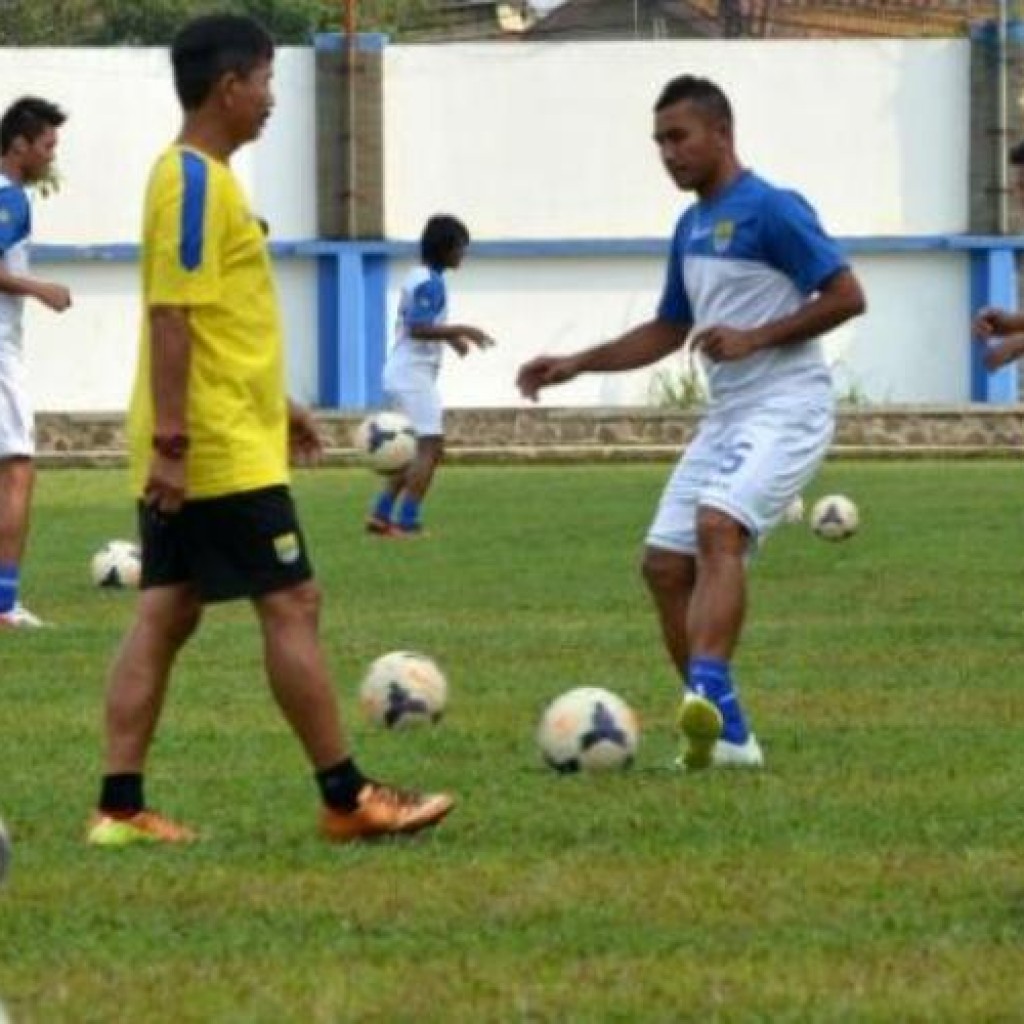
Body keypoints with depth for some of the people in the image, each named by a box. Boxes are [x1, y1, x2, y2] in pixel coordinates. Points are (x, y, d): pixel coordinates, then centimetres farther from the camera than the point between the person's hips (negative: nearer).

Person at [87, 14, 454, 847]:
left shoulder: (201, 177, 16)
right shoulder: (196, 182, -15)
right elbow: (172, 317, -21)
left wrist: (276, 403, 28)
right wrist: (172, 440, -25)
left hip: (186, 453, 10)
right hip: (222, 450, -10)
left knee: (166, 614, 7)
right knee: (292, 604, -4)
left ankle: (120, 807, 5)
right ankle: (348, 800, 0)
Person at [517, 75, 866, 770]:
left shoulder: (771, 210, -10)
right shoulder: (691, 226, 16)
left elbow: (846, 296, -15)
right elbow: (667, 332, 26)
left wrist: (754, 338, -20)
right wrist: (576, 365, 17)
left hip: (786, 405, -9)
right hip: (727, 414, 9)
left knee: (718, 526, -31)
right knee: (665, 564, 2)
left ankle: (709, 694, -43)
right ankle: (726, 737, 7)